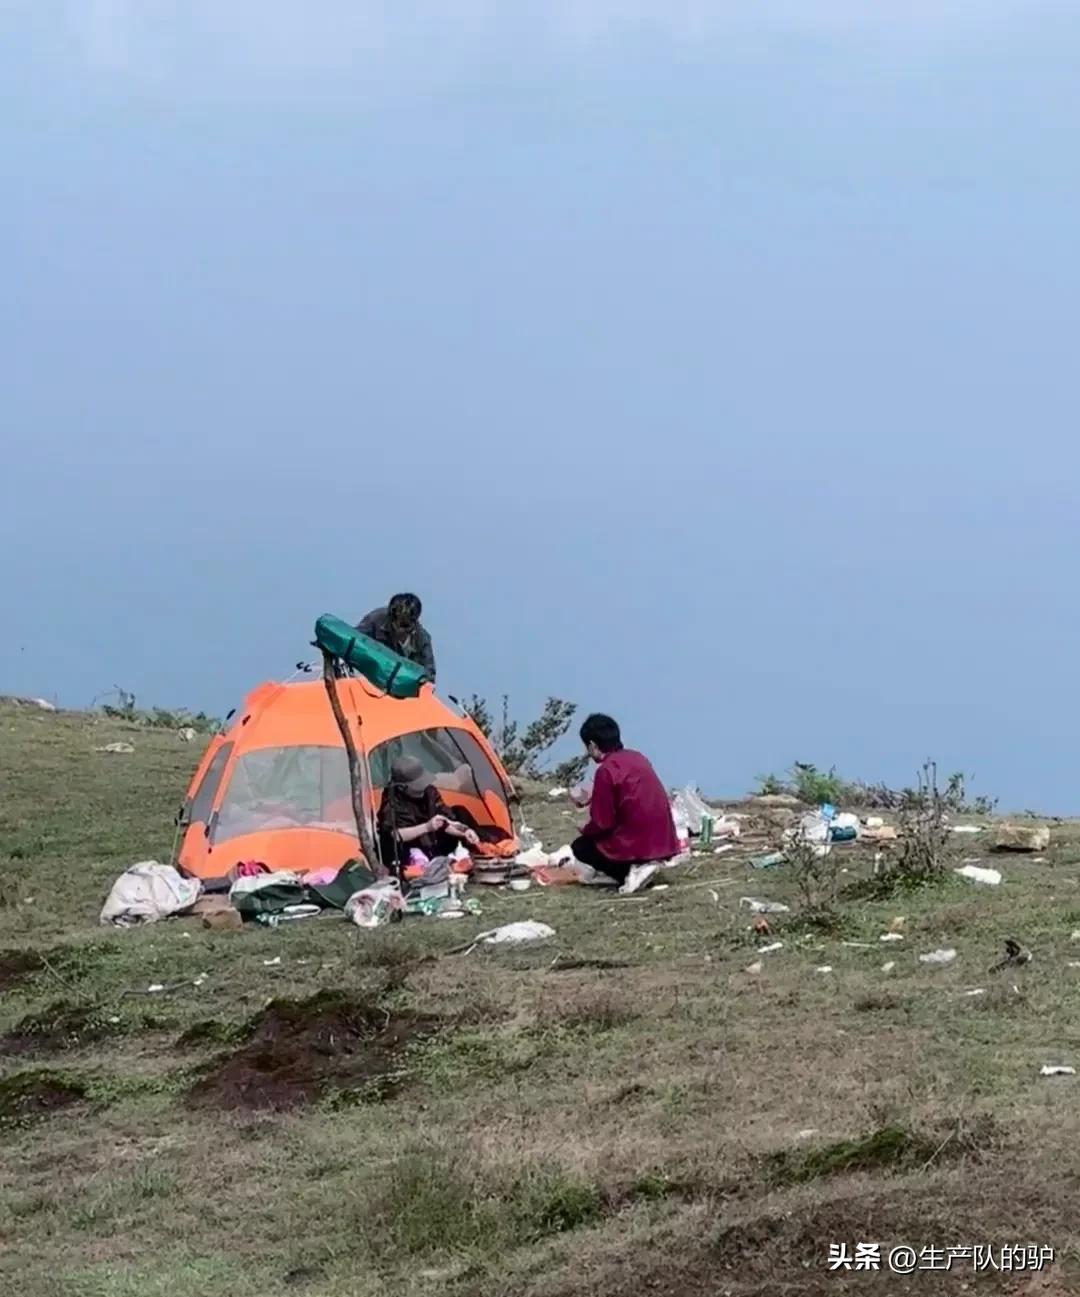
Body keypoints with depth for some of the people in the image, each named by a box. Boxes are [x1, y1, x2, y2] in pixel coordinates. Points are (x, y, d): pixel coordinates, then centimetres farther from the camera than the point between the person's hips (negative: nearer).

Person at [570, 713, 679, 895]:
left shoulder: (606, 770, -15)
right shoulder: (636, 757, 10)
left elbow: (602, 822, -12)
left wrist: (585, 831, 9)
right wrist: (593, 800, 34)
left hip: (637, 845, -8)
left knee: (581, 847, 13)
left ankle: (633, 870, -6)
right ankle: (640, 866, 8)